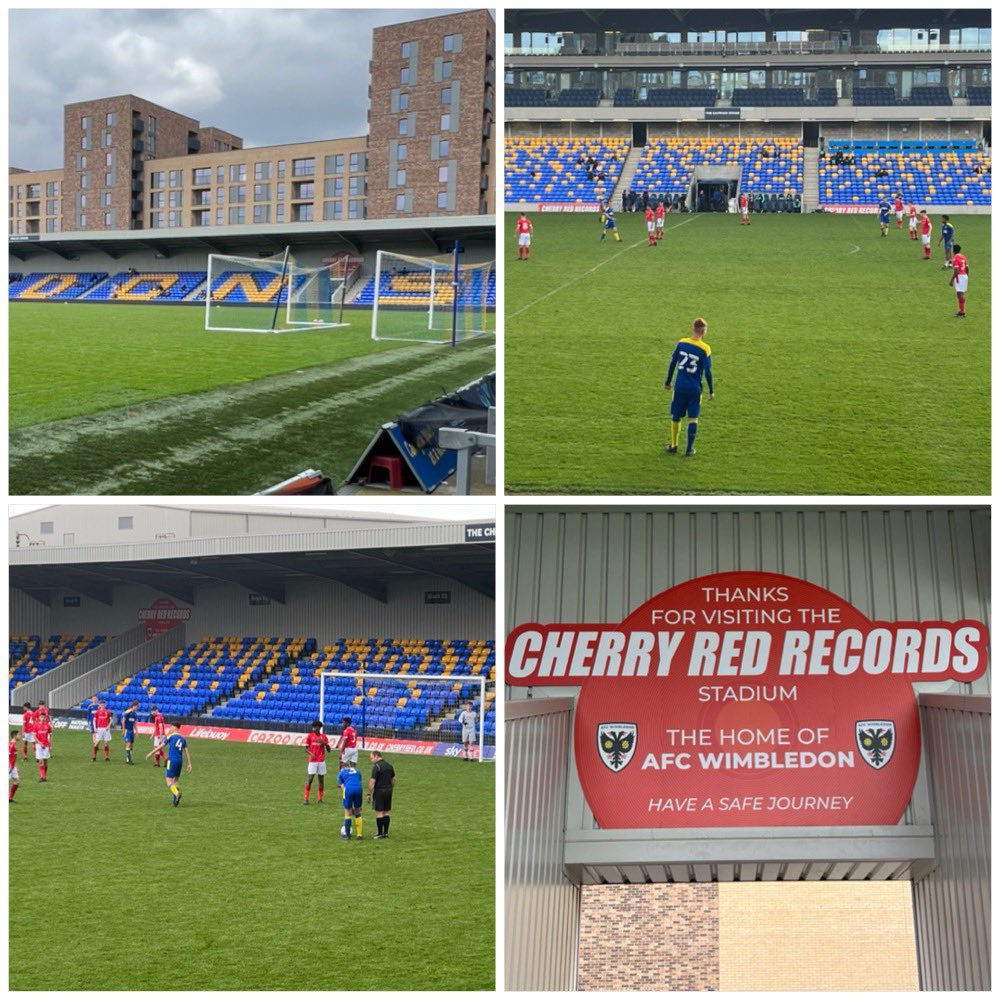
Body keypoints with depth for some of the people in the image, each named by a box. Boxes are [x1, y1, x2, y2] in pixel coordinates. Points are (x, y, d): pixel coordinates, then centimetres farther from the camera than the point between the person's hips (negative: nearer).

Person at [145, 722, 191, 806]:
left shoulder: (171, 736, -3)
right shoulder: (183, 738, 13)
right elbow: (186, 751, 12)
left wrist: (151, 753, 6)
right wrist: (189, 764, 14)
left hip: (172, 760, -6)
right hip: (180, 761, 6)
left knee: (169, 782, -6)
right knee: (175, 781, 17)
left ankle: (176, 793, -32)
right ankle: (175, 799, 6)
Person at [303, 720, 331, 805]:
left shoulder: (324, 737, 5)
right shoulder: (310, 736, 2)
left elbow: (328, 750, 4)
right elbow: (306, 748, 3)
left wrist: (324, 743, -13)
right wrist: (311, 754, -15)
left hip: (321, 761, 2)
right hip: (312, 761, -2)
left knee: (321, 779, 4)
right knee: (310, 779, -6)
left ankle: (320, 799, 11)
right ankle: (306, 799, -1)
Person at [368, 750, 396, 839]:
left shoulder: (376, 766, -13)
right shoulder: (389, 765, 10)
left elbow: (372, 781, -17)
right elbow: (393, 779, 15)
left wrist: (369, 794, -12)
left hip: (379, 791, -7)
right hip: (388, 791, 7)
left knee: (379, 812, -2)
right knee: (386, 812, 13)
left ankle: (380, 834, -2)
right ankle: (386, 832, 15)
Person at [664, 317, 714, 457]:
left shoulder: (681, 343, -3)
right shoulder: (705, 349, -10)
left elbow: (672, 363, 3)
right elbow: (707, 372, -9)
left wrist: (668, 381, 16)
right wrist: (711, 391, 1)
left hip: (680, 387, 2)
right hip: (695, 388, -2)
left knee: (676, 417, 14)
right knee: (693, 418, 8)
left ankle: (673, 446, 21)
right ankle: (690, 448, 8)